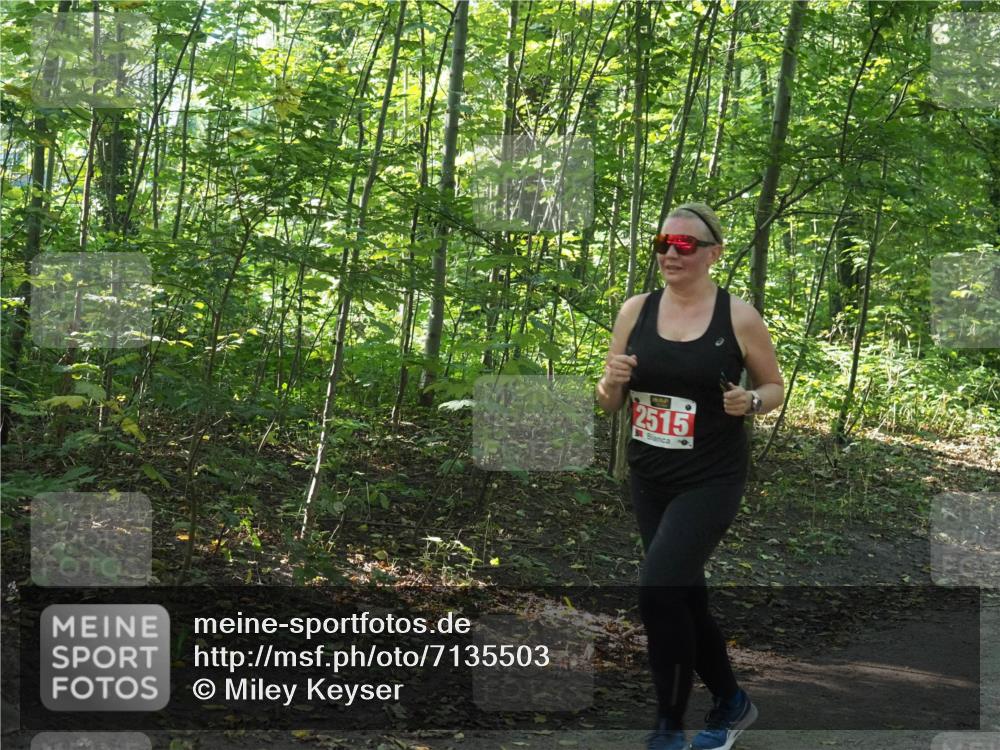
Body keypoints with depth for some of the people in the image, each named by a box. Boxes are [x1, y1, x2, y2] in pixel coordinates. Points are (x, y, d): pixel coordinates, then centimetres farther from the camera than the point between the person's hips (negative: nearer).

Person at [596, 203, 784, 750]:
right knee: (685, 597, 15)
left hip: (711, 479, -5)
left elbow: (775, 386, 6)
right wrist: (612, 381, -15)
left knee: (657, 587, -20)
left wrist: (751, 402, -16)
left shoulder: (739, 317, -8)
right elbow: (608, 403, 7)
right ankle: (731, 703, 39)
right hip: (648, 479, 5)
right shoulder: (635, 311, 1)